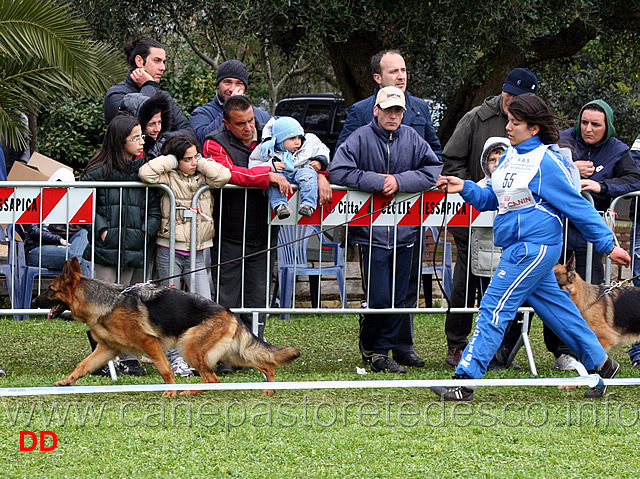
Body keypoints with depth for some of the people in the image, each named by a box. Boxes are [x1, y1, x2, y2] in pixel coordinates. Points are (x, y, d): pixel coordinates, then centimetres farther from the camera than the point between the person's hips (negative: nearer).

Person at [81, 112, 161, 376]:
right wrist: (102, 230, -11)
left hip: (135, 249, 3)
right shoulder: (99, 171, -2)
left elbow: (154, 207, 10)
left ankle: (129, 358, 11)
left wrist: (147, 232, -4)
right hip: (106, 249, -3)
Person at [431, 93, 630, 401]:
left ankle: (465, 381, -12)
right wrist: (465, 188, 1)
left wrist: (607, 244, -5)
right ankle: (599, 363, 29)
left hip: (534, 247, -9)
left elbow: (577, 207, -9)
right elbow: (491, 199, 18)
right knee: (555, 308, 16)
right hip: (519, 246, 9)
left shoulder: (547, 163, -12)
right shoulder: (510, 157, 12)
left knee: (495, 308, -11)